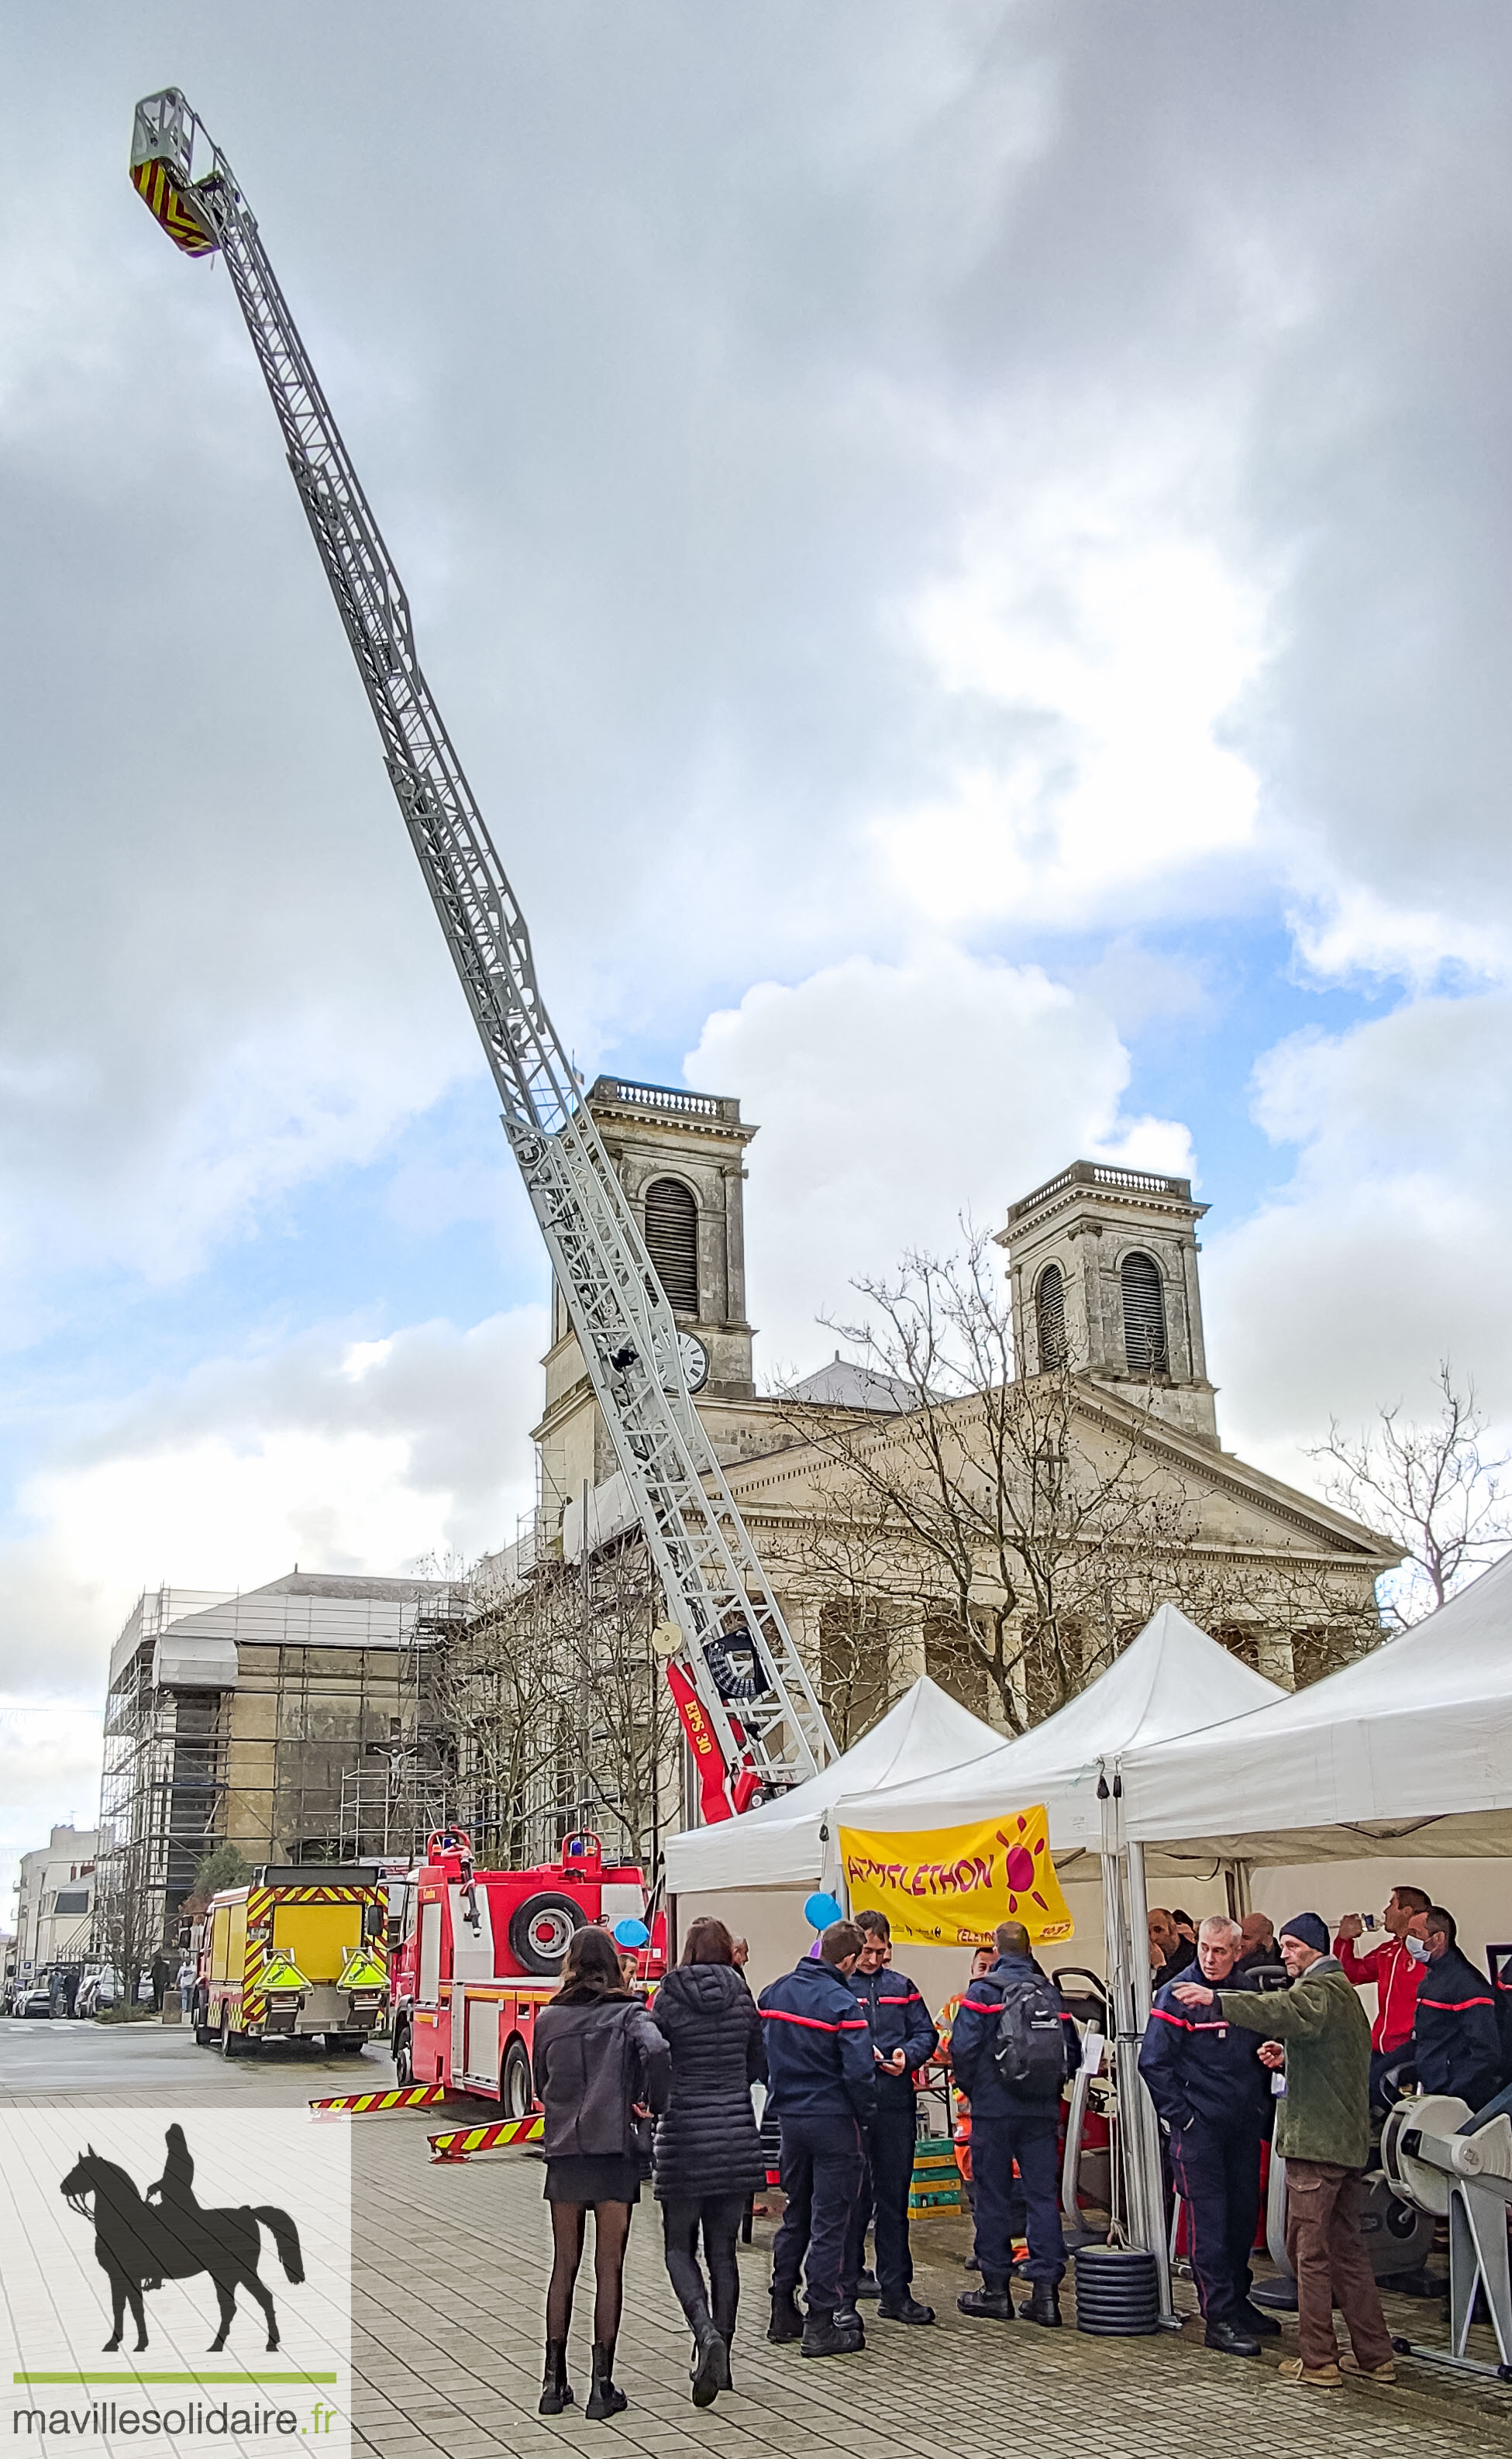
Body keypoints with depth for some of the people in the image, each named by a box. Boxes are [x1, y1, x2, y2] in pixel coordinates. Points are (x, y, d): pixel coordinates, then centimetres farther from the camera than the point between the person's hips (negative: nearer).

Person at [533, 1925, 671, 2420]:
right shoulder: (629, 2013, -3)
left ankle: (554, 2380, 16)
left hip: (564, 2153, 2)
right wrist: (655, 2104, -8)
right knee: (608, 2267, 5)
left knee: (564, 2265, 13)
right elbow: (657, 2051, -21)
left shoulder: (549, 2018, 5)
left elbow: (541, 2085, 11)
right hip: (615, 2150, -2)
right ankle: (602, 2386, 7)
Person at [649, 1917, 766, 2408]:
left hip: (685, 2135, -3)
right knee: (723, 2247, 14)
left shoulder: (669, 1998, -7)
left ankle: (706, 2333, -14)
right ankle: (719, 2356, 17)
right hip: (737, 2135, 3)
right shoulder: (742, 1998, 2)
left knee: (680, 2246, 9)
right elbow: (759, 2067, 11)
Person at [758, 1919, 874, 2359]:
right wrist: (865, 2118, -4)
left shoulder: (774, 1992, 2)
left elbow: (758, 2053, 12)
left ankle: (783, 2312, 26)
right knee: (829, 2223, 2)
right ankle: (820, 2325, 5)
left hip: (788, 2118, 6)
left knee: (796, 2215, 19)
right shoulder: (842, 2003, -19)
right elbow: (858, 2072, -20)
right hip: (833, 2121, -6)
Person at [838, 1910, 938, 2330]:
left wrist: (908, 2055, -11)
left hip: (896, 2105, 4)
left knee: (894, 2200, 13)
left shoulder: (901, 1987, 11)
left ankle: (896, 2292, 23)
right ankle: (844, 2297, 9)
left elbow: (926, 2034, 9)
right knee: (851, 2201, -1)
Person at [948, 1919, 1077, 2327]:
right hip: (1042, 2112, 3)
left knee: (993, 2197, 6)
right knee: (1043, 2195, 6)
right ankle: (1046, 2287, 3)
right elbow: (1072, 2052, 5)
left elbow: (963, 2049, -13)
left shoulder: (982, 1992, -7)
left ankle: (996, 2289, 11)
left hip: (994, 2110, -3)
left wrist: (972, 2090, 5)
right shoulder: (1051, 1994, 5)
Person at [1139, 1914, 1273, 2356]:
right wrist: (1180, 2115, -12)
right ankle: (1220, 2318, 2)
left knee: (1244, 2215, 13)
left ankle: (1238, 2299, 28)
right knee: (1209, 2221, -4)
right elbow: (1154, 2062, -10)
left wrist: (1262, 2104, 10)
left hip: (1244, 2125, 6)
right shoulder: (1176, 1995, -10)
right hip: (1198, 2125, -6)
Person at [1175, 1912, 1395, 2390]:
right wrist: (1287, 2056, 10)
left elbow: (1285, 2010, -36)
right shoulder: (1343, 1990, 20)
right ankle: (1374, 2356, 20)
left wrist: (1216, 1999, -44)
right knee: (1346, 2248, 15)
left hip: (1315, 2139, -10)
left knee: (1309, 2251, -4)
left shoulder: (1321, 1988, -13)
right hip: (1348, 2141, 10)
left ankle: (1318, 2362, 1)